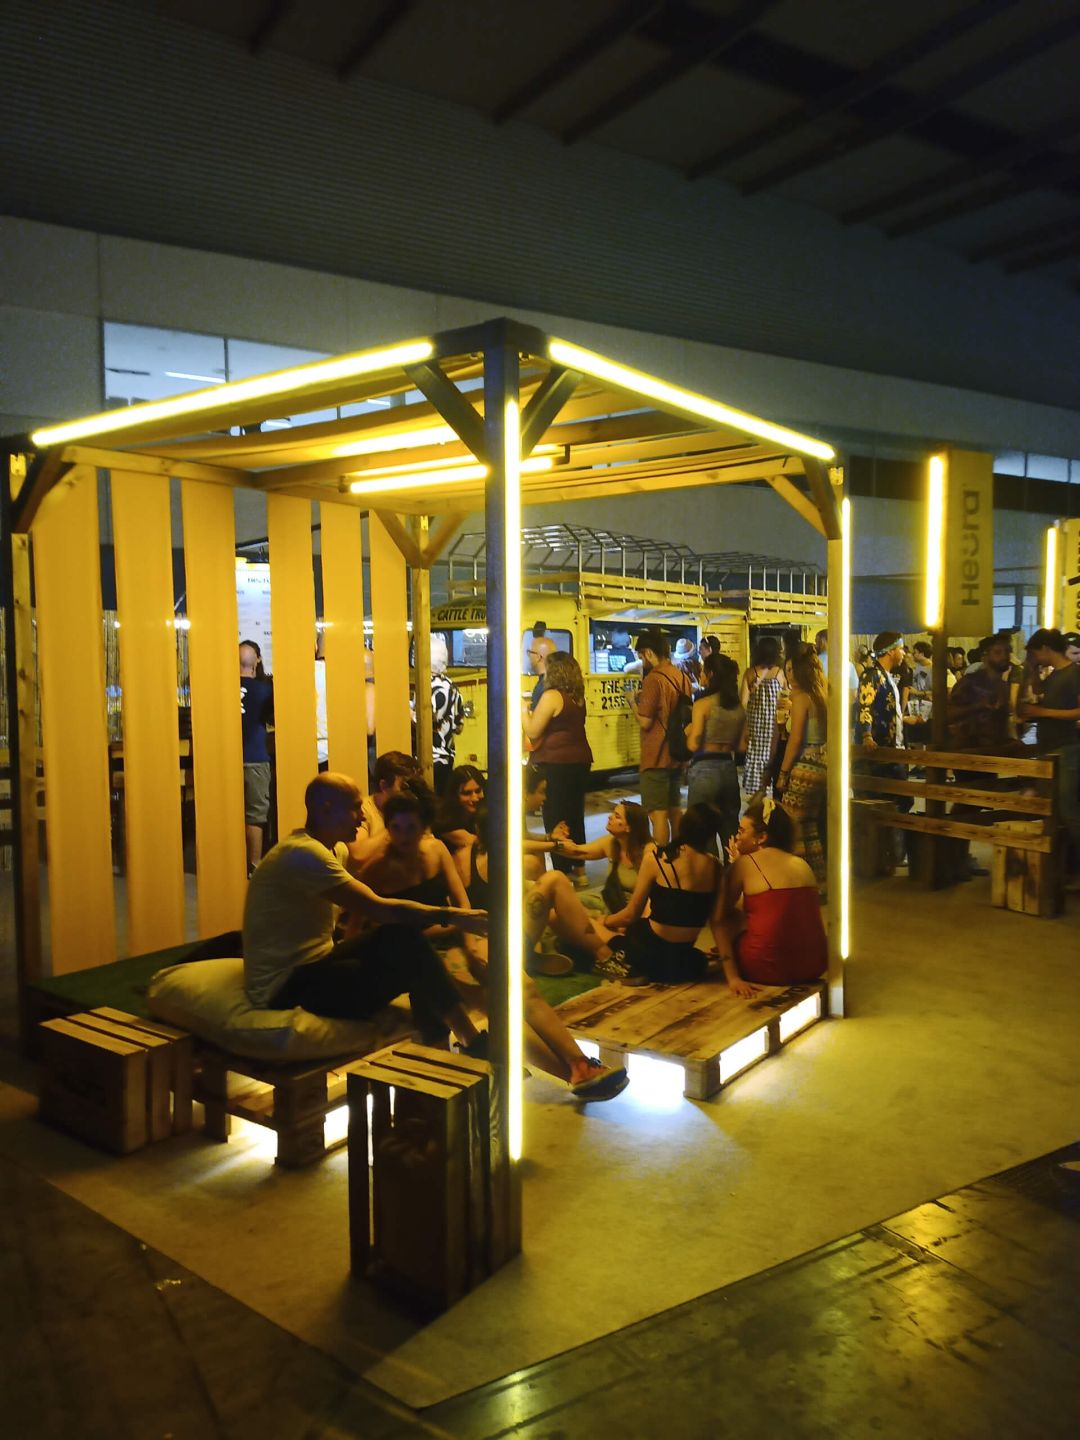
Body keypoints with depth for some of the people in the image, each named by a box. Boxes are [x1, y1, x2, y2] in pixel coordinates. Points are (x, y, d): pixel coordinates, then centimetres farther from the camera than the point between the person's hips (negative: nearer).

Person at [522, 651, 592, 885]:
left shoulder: (552, 696, -14)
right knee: (575, 817, 16)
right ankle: (578, 870, 24)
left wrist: (523, 710, 3)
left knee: (555, 820, 0)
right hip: (580, 760, 8)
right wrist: (533, 713, 23)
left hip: (555, 765, -8)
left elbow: (532, 732, -13)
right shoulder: (577, 697, 9)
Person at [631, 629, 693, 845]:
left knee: (658, 814, -5)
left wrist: (633, 701, 0)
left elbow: (645, 722, -18)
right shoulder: (681, 677, 7)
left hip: (656, 758, -8)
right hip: (676, 755, 9)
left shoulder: (653, 679, -17)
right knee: (674, 810, 19)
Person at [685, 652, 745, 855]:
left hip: (704, 770, -6)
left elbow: (693, 745, -15)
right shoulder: (739, 707, 5)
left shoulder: (702, 705, -11)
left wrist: (688, 731, 5)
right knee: (730, 831, 15)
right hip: (729, 769, 6)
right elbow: (742, 746, 8)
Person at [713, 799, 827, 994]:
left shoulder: (744, 864, -3)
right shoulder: (803, 865, 11)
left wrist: (732, 977, -6)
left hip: (769, 970, -6)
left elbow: (718, 919, -4)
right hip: (814, 968, 6)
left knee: (728, 916, 18)